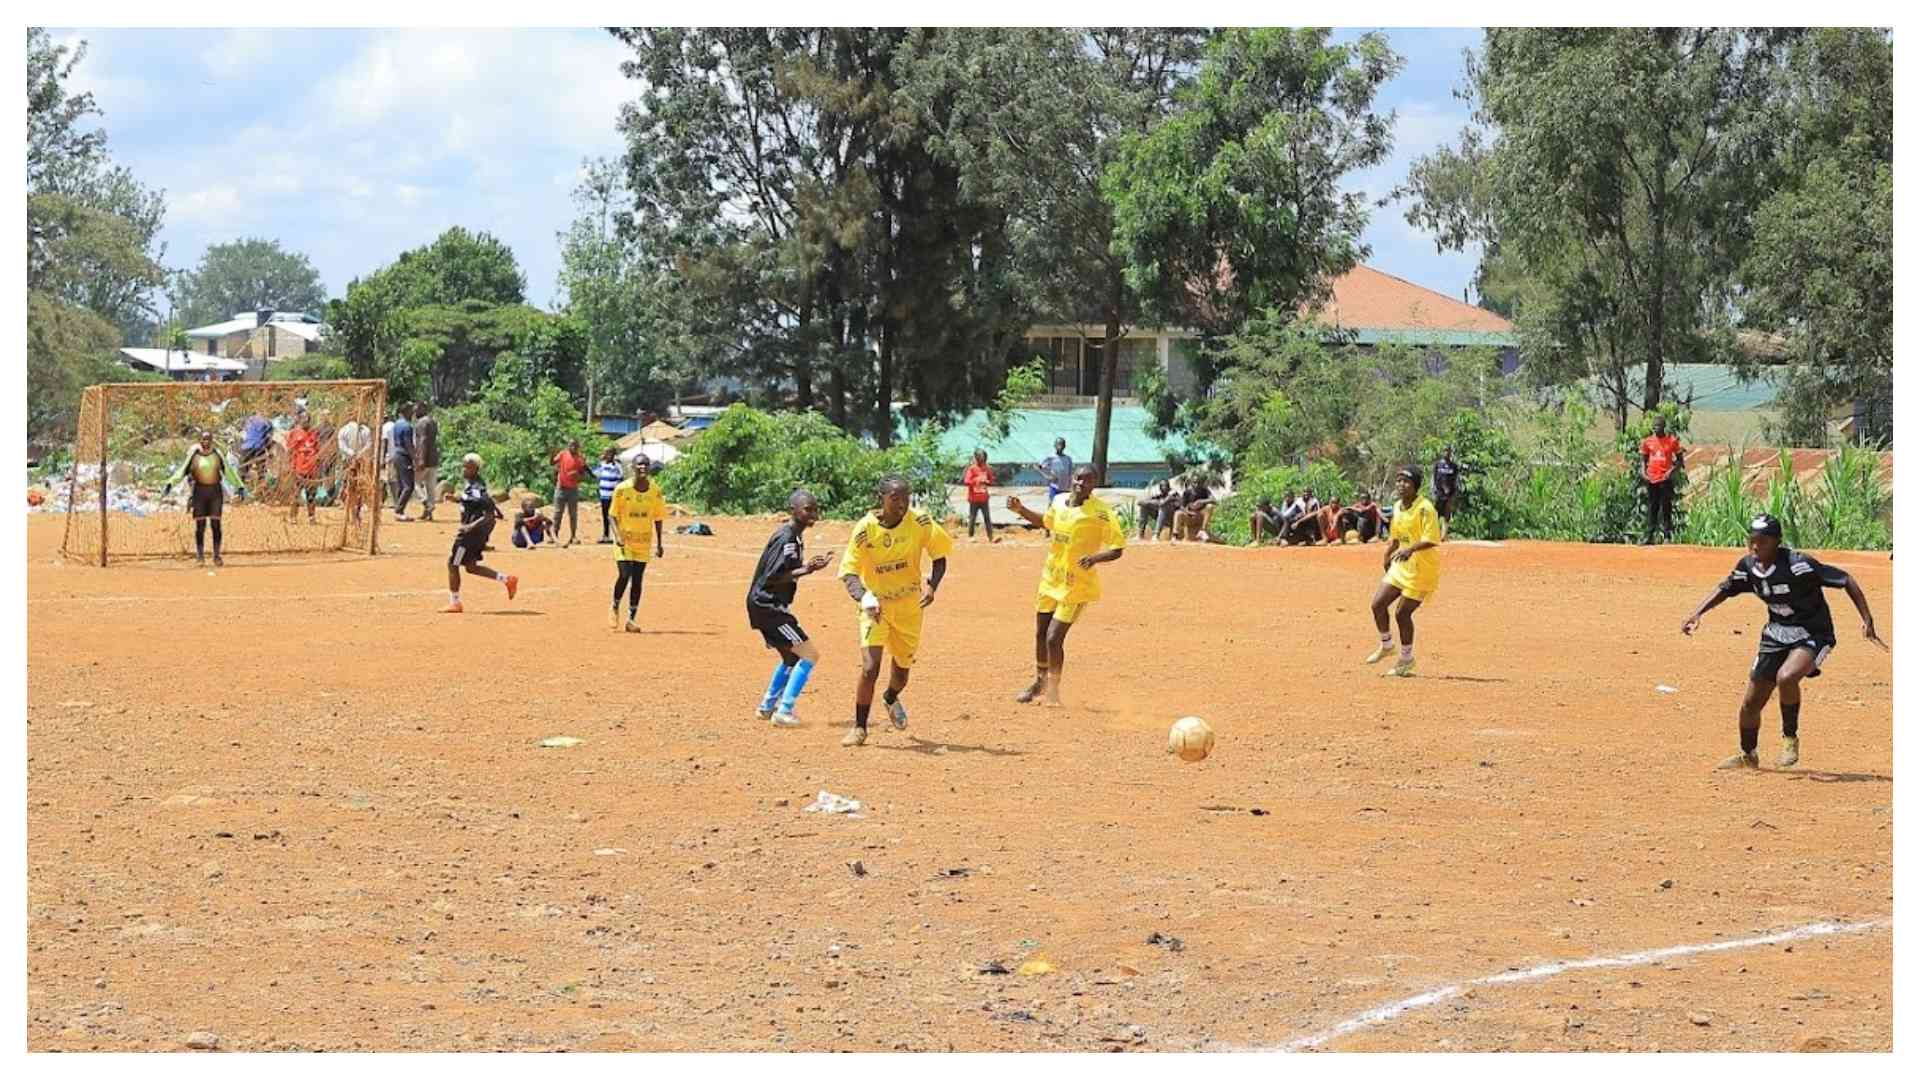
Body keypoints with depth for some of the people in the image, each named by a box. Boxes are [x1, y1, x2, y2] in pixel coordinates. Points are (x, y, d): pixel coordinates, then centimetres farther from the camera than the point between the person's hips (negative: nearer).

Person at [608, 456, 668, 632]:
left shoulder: (655, 490, -1)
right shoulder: (622, 489, -9)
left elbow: (658, 518, 8)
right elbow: (614, 516, -4)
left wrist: (659, 544, 7)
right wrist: (618, 536, -18)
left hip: (644, 541, 3)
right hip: (625, 539, -3)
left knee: (637, 580, 1)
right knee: (625, 575, -15)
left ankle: (631, 619, 10)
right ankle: (615, 608, 12)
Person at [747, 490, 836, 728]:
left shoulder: (796, 537, 12)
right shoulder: (786, 539, -19)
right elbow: (772, 578, -23)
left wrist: (811, 566, 9)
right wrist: (805, 570, -27)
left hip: (766, 606, 11)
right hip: (768, 605, -11)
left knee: (791, 657, 25)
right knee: (809, 655, -9)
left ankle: (767, 707, 32)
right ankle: (784, 712, -10)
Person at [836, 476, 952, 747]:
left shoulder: (920, 522, -13)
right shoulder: (866, 529, -18)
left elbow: (939, 557, 0)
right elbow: (848, 572, -17)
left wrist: (932, 586, -17)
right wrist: (863, 597, -36)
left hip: (909, 606, 2)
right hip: (875, 605, -2)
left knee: (902, 670, 15)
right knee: (870, 668, -17)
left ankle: (890, 700, 52)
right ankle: (859, 727, 2)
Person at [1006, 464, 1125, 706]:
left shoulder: (1101, 512, -17)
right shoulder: (1058, 502, 2)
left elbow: (1117, 549, -15)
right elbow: (1046, 522, 25)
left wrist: (1095, 557, -32)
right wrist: (1020, 510, 14)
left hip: (1076, 586, -6)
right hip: (1050, 579, 7)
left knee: (1053, 638, -10)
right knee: (1040, 634, 18)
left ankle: (1053, 691, 11)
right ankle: (1039, 682, 40)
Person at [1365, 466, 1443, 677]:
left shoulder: (1425, 508, -18)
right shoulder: (1398, 508, 8)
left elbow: (1431, 539, -27)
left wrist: (1411, 549, -40)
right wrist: (1388, 555, 24)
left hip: (1421, 570, -7)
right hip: (1400, 566, 7)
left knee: (1402, 613, -5)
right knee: (1378, 603, 1)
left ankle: (1407, 658, 15)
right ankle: (1386, 644, 24)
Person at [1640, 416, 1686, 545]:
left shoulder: (1672, 441, 1)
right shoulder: (1647, 441, 9)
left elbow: (1680, 460, 4)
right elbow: (1643, 459, 16)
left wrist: (1672, 470, -12)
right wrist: (1643, 470, -2)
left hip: (1665, 479, -3)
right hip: (1651, 479, 3)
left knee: (1666, 508, -4)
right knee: (1651, 509, 6)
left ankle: (1668, 536, -2)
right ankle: (1649, 537, 8)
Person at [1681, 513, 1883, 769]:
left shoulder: (1798, 564, -25)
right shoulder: (1748, 566, -6)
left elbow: (1845, 580, -23)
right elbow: (1725, 589, 13)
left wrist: (1867, 620, -28)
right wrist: (1698, 613, 0)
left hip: (1812, 635, -6)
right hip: (1776, 634, 6)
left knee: (1786, 677, -35)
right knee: (1751, 703, 9)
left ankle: (1790, 737, -10)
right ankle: (1747, 755, 36)